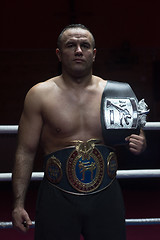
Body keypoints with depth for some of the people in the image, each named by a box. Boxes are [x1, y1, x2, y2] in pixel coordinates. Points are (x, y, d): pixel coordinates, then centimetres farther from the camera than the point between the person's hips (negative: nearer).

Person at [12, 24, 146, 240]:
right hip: (57, 198, -2)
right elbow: (25, 151, 0)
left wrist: (139, 145, -9)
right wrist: (18, 204, -5)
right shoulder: (40, 95, -1)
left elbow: (135, 136, 16)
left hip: (106, 197, 2)